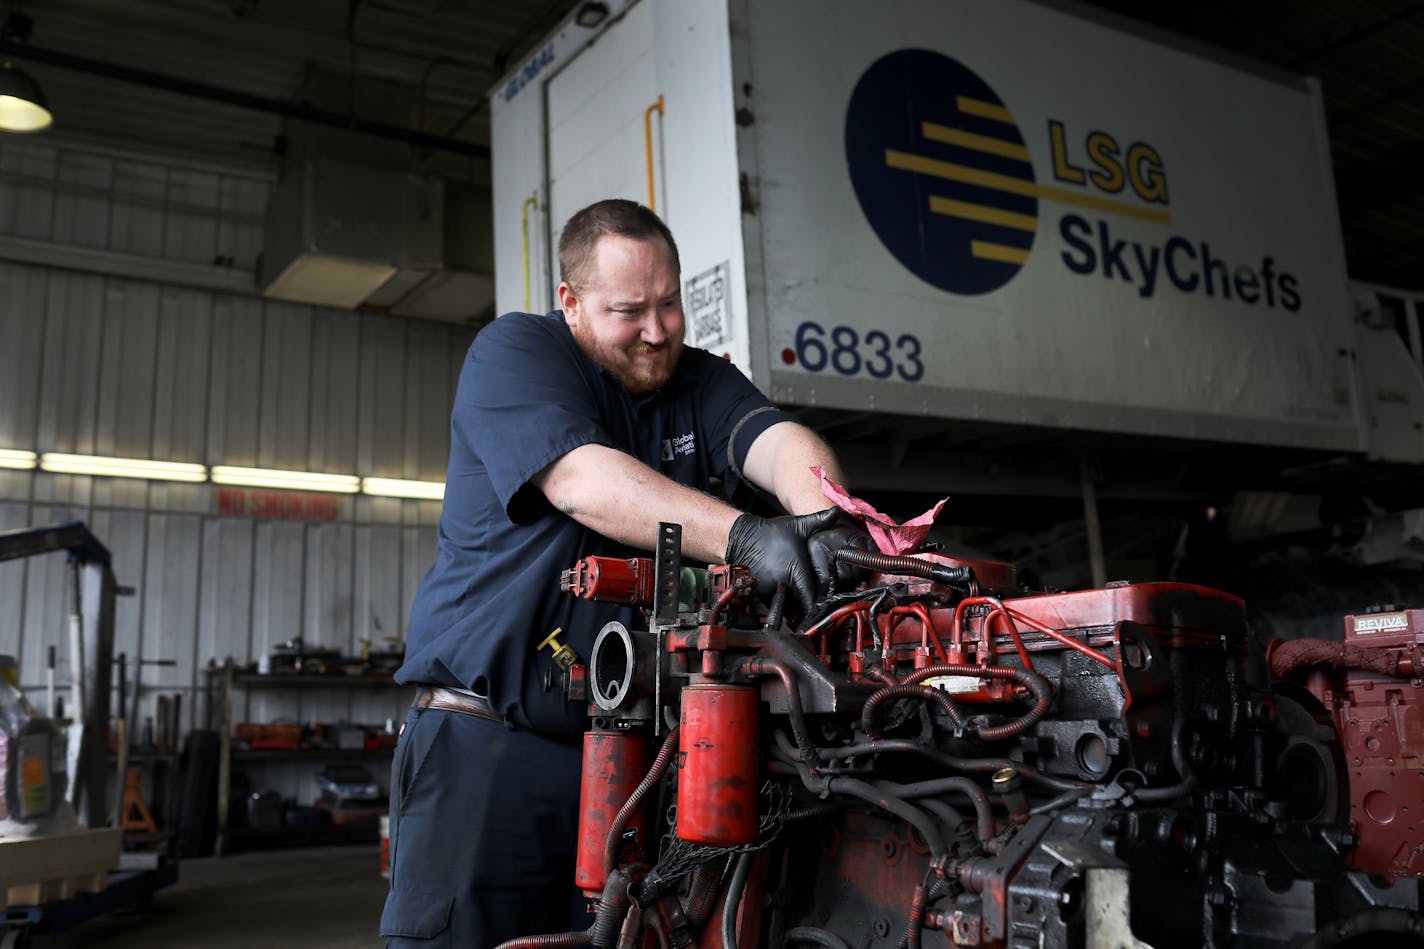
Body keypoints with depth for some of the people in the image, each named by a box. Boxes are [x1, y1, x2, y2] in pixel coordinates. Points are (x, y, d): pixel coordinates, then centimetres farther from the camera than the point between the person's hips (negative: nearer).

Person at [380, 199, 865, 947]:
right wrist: (743, 536, -36)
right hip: (488, 740, -4)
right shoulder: (512, 351, -5)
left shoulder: (702, 382, 11)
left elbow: (780, 442, -9)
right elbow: (584, 482, -23)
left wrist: (822, 520, -33)